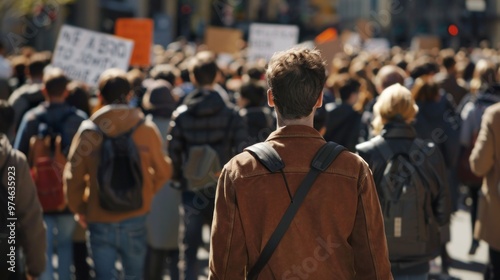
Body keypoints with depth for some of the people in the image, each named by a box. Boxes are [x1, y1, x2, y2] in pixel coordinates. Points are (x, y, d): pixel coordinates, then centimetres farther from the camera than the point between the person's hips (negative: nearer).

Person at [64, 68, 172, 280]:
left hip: (99, 222, -1)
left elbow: (73, 176, -4)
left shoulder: (88, 132, -7)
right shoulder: (146, 129, -5)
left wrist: (79, 209, 10)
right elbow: (162, 171, 1)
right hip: (135, 219, 1)